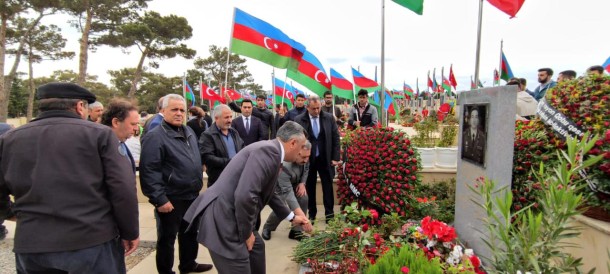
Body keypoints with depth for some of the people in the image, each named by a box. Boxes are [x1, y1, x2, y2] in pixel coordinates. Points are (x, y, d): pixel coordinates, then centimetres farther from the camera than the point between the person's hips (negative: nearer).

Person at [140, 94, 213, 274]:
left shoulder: (189, 132, 9)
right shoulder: (155, 137, -17)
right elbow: (149, 171, -21)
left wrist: (198, 182, 18)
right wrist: (160, 199, -23)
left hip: (191, 195, 8)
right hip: (170, 199, -8)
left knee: (190, 233, 21)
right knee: (167, 238, 9)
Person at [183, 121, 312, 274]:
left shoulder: (270, 150, 12)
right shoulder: (269, 150, -20)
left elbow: (266, 193, 26)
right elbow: (244, 196, -30)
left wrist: (291, 217, 31)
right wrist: (246, 233, -14)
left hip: (230, 215, 10)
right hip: (221, 218, -10)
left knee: (257, 247, 26)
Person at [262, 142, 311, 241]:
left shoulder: (304, 157, -27)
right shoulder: (284, 166, -46)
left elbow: (306, 168, -1)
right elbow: (288, 194, -48)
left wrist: (302, 183, -16)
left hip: (296, 182, 5)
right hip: (279, 184, -5)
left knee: (303, 199, -14)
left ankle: (296, 231, 0)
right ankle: (267, 228, 16)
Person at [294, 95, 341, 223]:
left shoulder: (329, 118, -2)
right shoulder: (299, 120, -6)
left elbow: (336, 138, 2)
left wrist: (335, 157, -2)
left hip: (325, 159, 1)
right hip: (307, 159, -1)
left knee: (328, 187, 7)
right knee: (309, 188, 10)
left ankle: (329, 214, 19)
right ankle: (311, 214, 22)